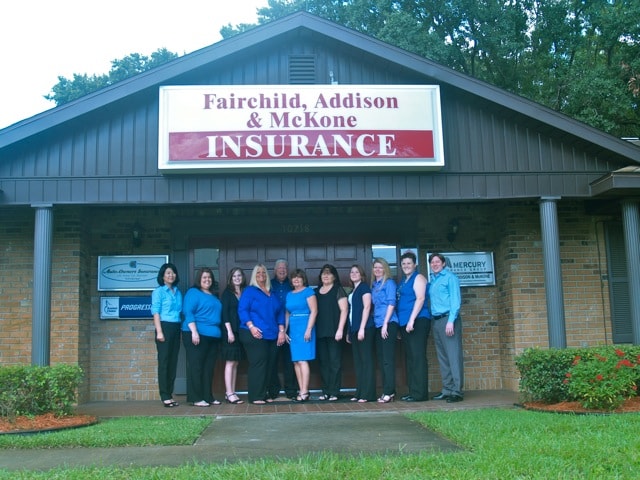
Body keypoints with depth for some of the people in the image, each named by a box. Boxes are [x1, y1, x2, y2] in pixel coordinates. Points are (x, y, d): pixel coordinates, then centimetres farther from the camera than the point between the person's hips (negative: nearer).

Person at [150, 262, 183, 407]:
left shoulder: (178, 292, 15)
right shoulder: (158, 291, -1)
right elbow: (156, 312, -7)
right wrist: (159, 332, -15)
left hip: (176, 328, 6)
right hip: (165, 327, -6)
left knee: (173, 362, 7)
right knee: (164, 361, -4)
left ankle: (170, 394, 13)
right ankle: (165, 396, -1)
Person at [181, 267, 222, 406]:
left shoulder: (213, 296, 22)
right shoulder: (193, 292, -2)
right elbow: (188, 313, -12)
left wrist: (223, 332, 18)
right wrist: (194, 332, -21)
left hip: (213, 336, 8)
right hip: (197, 335, -8)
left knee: (209, 368, 9)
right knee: (196, 366, -6)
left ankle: (208, 396, 14)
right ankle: (196, 398, -4)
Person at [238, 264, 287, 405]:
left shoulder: (272, 294, 19)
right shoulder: (249, 291, 2)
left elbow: (280, 312, 19)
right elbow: (242, 310, -7)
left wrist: (281, 330, 8)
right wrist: (251, 327, -18)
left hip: (272, 335, 6)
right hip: (255, 335, -6)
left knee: (269, 365, 5)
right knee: (258, 364, -10)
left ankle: (264, 394, 13)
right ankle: (256, 397, -6)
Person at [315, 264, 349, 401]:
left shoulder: (338, 290, 1)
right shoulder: (317, 291, 16)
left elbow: (344, 310, -5)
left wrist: (340, 329, -12)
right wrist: (313, 330, 9)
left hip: (333, 332, -5)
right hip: (320, 332, 5)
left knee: (335, 362, -4)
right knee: (323, 362, 5)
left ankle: (334, 392, -2)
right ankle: (325, 391, 10)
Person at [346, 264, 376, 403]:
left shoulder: (364, 287, -2)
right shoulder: (352, 291, 20)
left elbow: (367, 307, -11)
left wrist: (362, 328, -17)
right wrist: (349, 332, 15)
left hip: (365, 328, -8)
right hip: (354, 329, 8)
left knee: (366, 360, -8)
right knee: (358, 362, 7)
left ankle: (368, 394, -8)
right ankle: (359, 393, 10)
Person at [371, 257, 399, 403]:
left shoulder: (389, 283, -3)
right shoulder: (373, 286, 17)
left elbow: (391, 303, -11)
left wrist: (385, 324, -16)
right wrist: (378, 324, 9)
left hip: (388, 324, -8)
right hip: (378, 325, 8)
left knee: (388, 359, -9)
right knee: (381, 359, 8)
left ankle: (389, 392, -8)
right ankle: (386, 391, 12)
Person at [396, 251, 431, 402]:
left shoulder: (418, 278, -3)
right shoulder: (403, 282, 21)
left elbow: (420, 299, -13)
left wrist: (411, 320, -20)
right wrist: (402, 323, 14)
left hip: (418, 321, -9)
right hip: (405, 323, 9)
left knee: (417, 356, -10)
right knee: (409, 357, 8)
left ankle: (420, 393, -10)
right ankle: (412, 391, 13)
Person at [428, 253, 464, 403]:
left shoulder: (450, 277, -2)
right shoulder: (432, 280, 19)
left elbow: (455, 300, -10)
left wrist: (451, 321, -17)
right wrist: (432, 320, 5)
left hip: (448, 318, -7)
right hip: (436, 321, 8)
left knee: (453, 356, -8)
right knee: (442, 357, 9)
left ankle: (457, 391, -8)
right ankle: (447, 389, 13)